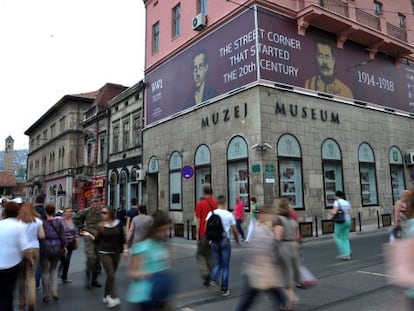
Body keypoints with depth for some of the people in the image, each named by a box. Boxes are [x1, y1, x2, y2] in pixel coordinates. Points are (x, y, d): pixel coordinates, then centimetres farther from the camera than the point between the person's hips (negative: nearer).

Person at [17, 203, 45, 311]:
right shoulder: (37, 221, -1)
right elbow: (42, 236, -2)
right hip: (34, 249, 0)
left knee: (21, 276, 15)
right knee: (31, 276, 4)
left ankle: (22, 301, 25)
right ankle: (31, 300, -14)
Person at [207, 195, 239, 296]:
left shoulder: (211, 213, -1)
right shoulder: (229, 215, -6)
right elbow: (234, 230, -1)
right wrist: (237, 239, 17)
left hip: (214, 241, 2)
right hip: (225, 241, -2)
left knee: (217, 263, 19)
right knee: (225, 265, 7)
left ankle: (213, 280, -3)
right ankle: (224, 289, 9)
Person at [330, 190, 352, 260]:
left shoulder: (337, 202, -10)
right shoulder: (347, 203, 11)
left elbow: (334, 212, -19)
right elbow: (349, 214, 12)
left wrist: (332, 211, 3)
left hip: (340, 222, -7)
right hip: (347, 221, 7)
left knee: (337, 238, 5)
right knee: (345, 239, 11)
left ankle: (343, 253, -2)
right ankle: (348, 255, 5)